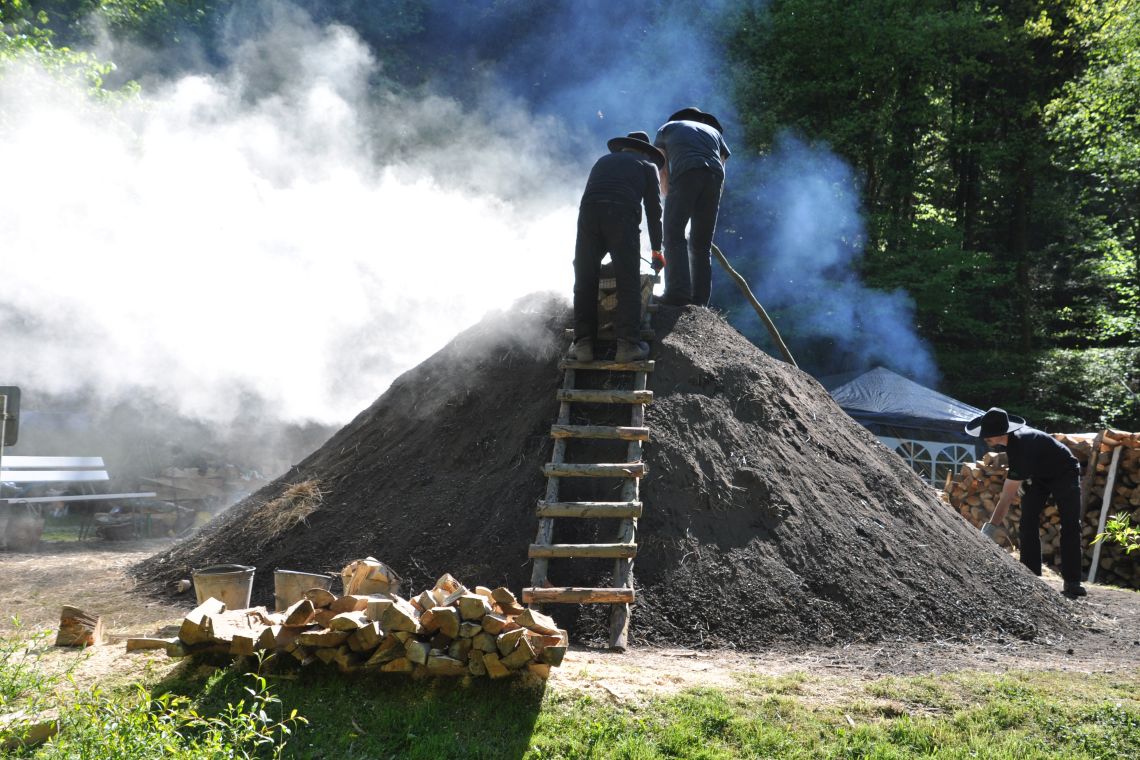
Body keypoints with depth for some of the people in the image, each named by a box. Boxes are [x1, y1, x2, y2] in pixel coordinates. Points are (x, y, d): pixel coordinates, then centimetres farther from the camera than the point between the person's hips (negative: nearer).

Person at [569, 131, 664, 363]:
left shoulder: (603, 160, 37)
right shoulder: (647, 166, 26)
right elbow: (654, 210, 21)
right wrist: (656, 249, 32)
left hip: (588, 213, 3)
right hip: (623, 215, -3)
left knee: (585, 281, 6)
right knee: (628, 283, 0)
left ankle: (583, 343, -1)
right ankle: (627, 344, -8)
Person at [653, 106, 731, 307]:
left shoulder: (667, 128, 29)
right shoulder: (715, 131, 36)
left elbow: (663, 175, 21)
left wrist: (670, 200, 28)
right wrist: (708, 213, 29)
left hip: (685, 172, -3)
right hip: (715, 175, 3)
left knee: (674, 235, -7)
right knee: (702, 244, 7)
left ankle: (678, 292, -24)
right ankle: (700, 300, 1)